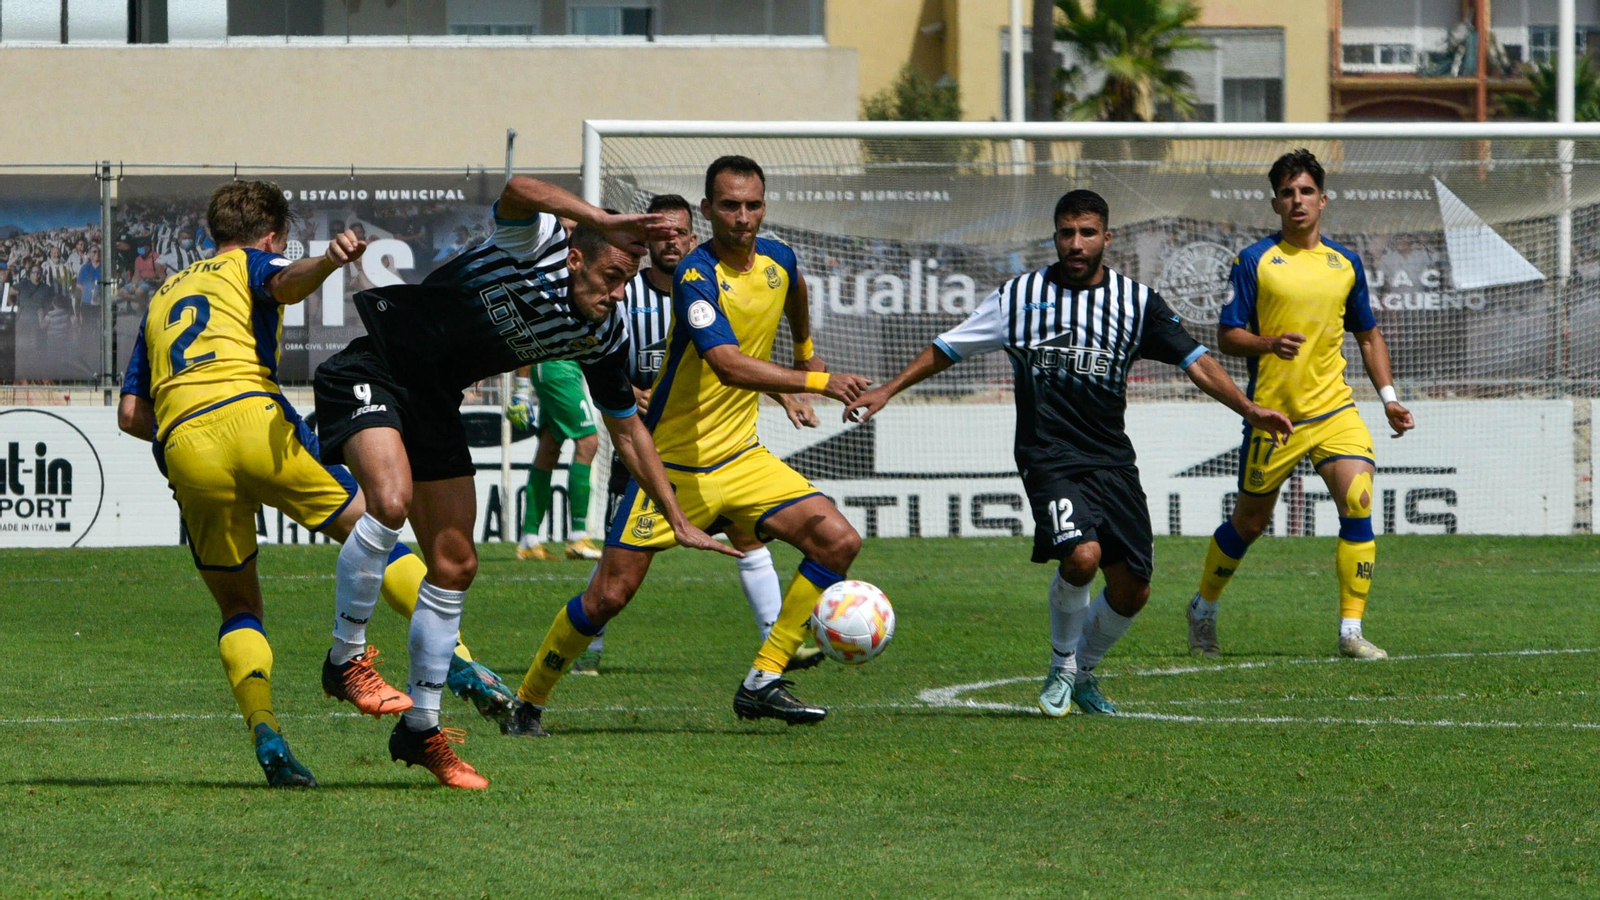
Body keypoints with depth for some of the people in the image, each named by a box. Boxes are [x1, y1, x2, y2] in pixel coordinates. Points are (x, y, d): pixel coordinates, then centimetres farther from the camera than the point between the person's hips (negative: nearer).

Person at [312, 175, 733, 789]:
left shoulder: (603, 339, 0)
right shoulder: (538, 247, -19)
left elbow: (627, 432, 13)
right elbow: (519, 190, -43)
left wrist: (679, 523, 12)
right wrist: (604, 222, -45)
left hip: (434, 403, 8)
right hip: (372, 369, -8)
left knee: (454, 566, 6)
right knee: (391, 499, -33)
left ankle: (421, 729, 19)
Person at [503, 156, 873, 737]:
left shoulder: (776, 258, 1)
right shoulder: (696, 275, -22)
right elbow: (729, 363, -36)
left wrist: (806, 351, 42)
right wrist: (817, 383, -42)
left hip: (741, 457, 6)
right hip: (673, 464, -6)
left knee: (838, 541, -10)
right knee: (610, 594, -6)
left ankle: (762, 683, -5)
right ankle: (528, 704, 14)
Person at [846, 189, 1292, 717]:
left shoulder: (1136, 302, 7)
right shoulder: (1020, 296, 5)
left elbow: (1194, 361, 3)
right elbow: (949, 348, 15)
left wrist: (1248, 409, -11)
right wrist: (887, 391, 13)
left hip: (1113, 461, 3)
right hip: (1049, 458, -3)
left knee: (1131, 591, 0)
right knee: (1081, 556, -27)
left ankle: (1084, 672, 28)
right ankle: (1062, 667, -2)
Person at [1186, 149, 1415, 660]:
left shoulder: (1345, 263, 9)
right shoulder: (1255, 261, -2)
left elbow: (1368, 335, 20)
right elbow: (1227, 336, -3)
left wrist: (1388, 396, 10)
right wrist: (1267, 343, -23)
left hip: (1334, 408, 2)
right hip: (1271, 411, -2)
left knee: (1358, 502, -18)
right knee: (1251, 521, 9)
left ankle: (1351, 632, -15)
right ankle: (1203, 609, 35)